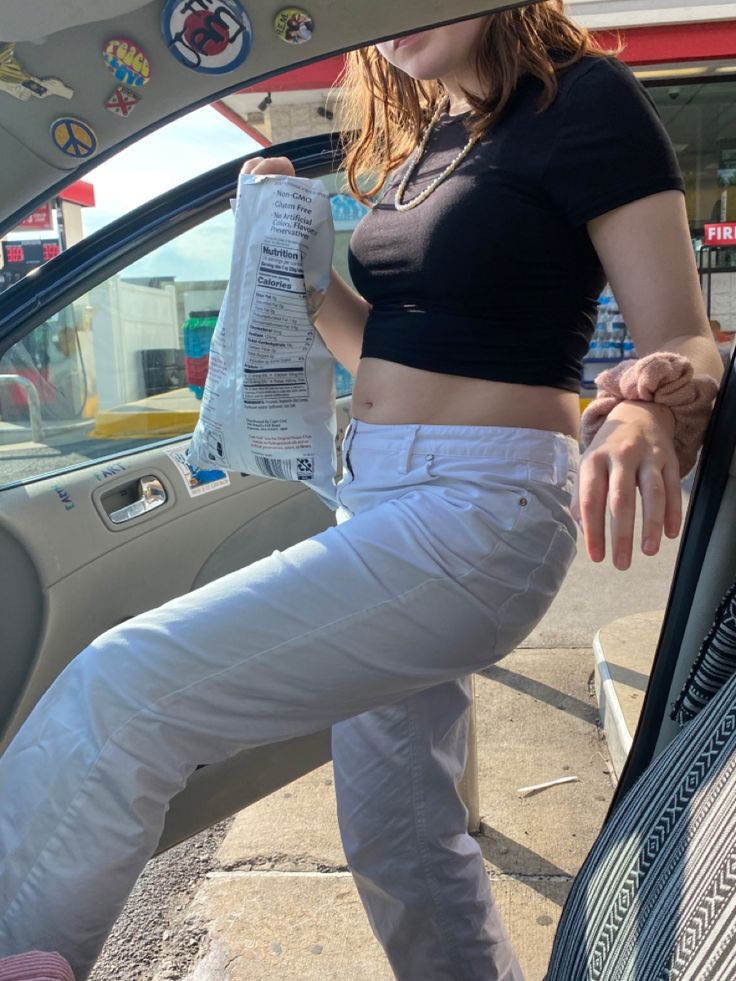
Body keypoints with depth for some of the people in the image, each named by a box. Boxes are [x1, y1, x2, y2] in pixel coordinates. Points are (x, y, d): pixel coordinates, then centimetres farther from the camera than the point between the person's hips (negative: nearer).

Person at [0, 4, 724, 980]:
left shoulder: (586, 99, -6)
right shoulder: (415, 144, 17)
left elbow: (686, 343, -11)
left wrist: (645, 417, -33)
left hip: (479, 512, -9)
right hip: (377, 497, 9)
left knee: (120, 694, -18)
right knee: (395, 834, 17)